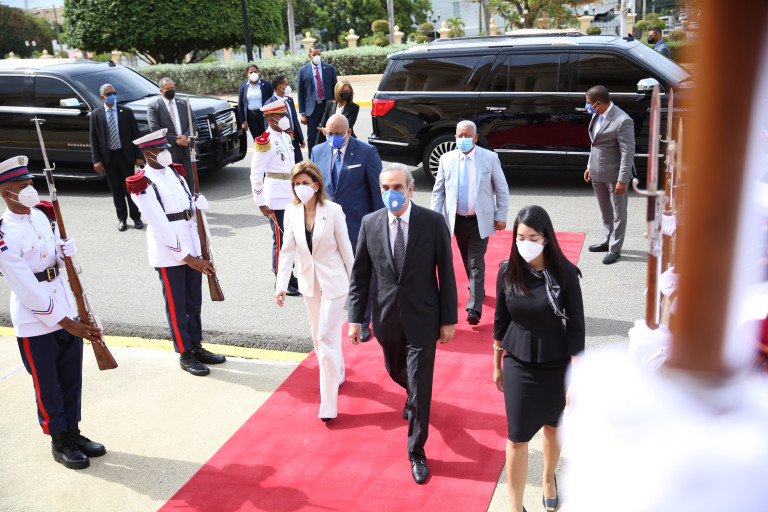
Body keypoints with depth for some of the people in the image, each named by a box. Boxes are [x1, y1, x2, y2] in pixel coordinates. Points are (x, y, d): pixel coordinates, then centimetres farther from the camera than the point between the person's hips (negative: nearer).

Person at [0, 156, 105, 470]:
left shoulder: (41, 216, 3)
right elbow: (28, 291, -21)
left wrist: (67, 252, -10)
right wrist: (66, 323, -19)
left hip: (66, 312, 7)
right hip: (35, 321, -7)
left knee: (72, 380, 16)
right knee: (47, 386, 9)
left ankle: (73, 433, 33)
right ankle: (59, 443, 26)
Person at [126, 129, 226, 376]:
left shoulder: (174, 171, 9)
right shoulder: (142, 184, -13)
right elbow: (161, 226, -18)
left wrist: (199, 203, -10)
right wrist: (187, 257, -20)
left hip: (191, 249, 7)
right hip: (169, 254, -7)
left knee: (194, 301, 15)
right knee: (177, 305, 4)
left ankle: (196, 346, 29)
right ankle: (184, 354, 17)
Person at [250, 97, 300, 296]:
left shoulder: (286, 137, 12)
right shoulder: (266, 141, -14)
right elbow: (256, 174, -14)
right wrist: (261, 203, -15)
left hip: (292, 197, 8)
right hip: (277, 200, -8)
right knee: (281, 240, 0)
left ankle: (293, 278, 28)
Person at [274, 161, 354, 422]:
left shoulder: (333, 211, -15)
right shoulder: (291, 211, -5)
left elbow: (345, 249, -8)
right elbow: (287, 250, -4)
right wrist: (281, 285, -11)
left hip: (333, 282, -5)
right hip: (309, 283, 5)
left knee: (326, 339, -6)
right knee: (319, 337, 18)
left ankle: (328, 404, 3)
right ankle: (337, 374, 44)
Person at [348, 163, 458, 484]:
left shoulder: (433, 222, -12)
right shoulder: (370, 223, -5)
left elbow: (446, 274, -7)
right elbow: (359, 275, 1)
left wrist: (449, 319, -6)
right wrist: (355, 318, -2)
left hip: (422, 319, -3)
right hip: (386, 317, 3)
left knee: (420, 388, 0)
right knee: (396, 372, 25)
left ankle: (416, 453, 18)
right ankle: (413, 394, 61)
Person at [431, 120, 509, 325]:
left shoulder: (490, 158, -4)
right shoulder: (446, 159, 2)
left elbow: (502, 190, 2)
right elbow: (438, 191, 7)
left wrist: (501, 217, -2)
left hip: (480, 221, -3)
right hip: (457, 220, 3)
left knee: (476, 264, -8)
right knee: (467, 262, 16)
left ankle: (474, 310, -7)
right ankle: (478, 290, 40)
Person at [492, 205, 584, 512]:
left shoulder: (564, 273, -18)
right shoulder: (508, 271, -10)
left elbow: (576, 327, -13)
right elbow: (501, 320, 2)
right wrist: (497, 365, 10)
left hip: (557, 365, -1)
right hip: (518, 364, 1)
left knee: (552, 427, 21)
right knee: (517, 437, 4)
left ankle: (548, 478, 50)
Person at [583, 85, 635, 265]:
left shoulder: (622, 121, -22)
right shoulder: (597, 115, 5)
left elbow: (628, 153, -21)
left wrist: (622, 180, -22)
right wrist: (590, 166, 17)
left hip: (615, 174, -8)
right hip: (598, 173, 8)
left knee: (618, 213, 6)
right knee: (605, 211, 21)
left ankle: (615, 249, 16)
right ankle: (607, 241, 36)